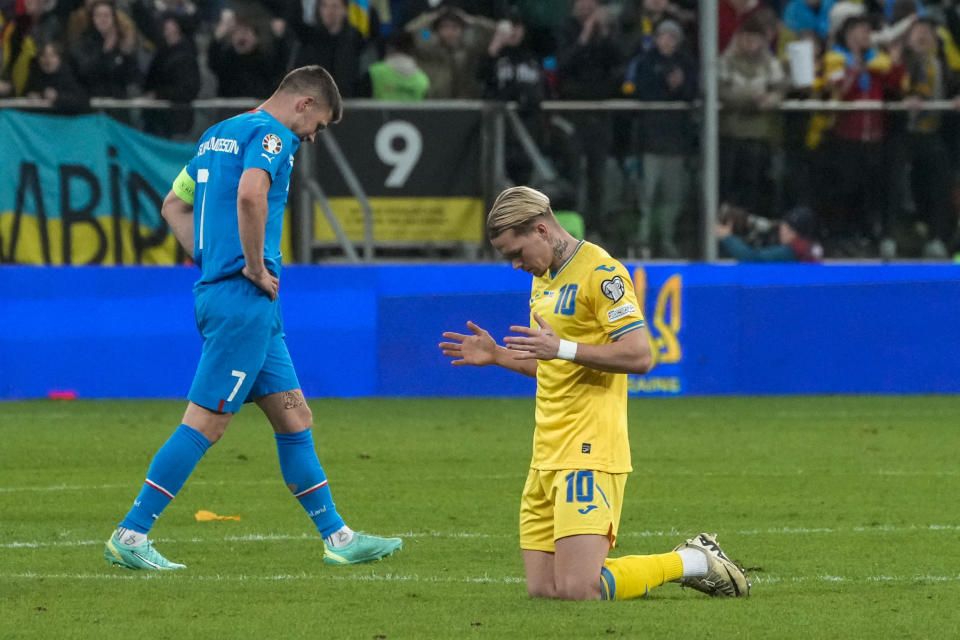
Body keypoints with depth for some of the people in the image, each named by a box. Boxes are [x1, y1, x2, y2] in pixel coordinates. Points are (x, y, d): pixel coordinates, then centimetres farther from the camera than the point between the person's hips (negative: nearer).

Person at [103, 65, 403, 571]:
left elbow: (174, 205, 27)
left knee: (294, 417, 12)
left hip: (218, 290, 10)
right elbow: (250, 194, -29)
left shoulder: (220, 134, 20)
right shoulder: (270, 135, -9)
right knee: (205, 423, -8)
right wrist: (256, 268, -18)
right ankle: (130, 537, -7)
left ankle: (338, 538, 15)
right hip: (245, 301, -10)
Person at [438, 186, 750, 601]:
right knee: (542, 591, 2)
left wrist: (562, 348, -24)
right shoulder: (543, 279, 20)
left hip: (589, 452, -9)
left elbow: (639, 356, -19)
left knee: (578, 591, -18)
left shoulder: (600, 271, -10)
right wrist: (497, 356, 18)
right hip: (548, 454, 9)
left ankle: (693, 562, 5)